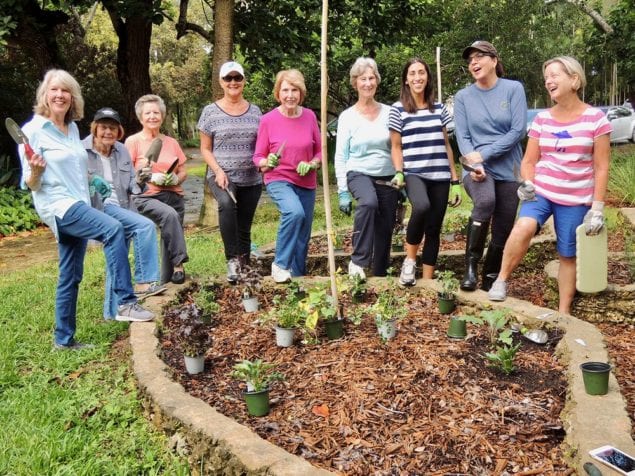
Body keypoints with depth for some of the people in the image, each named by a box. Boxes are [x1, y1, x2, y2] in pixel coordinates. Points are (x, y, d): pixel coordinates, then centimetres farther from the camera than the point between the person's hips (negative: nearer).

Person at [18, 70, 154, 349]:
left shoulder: (73, 128, 11)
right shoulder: (34, 130, -9)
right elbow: (30, 184, -11)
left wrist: (92, 179, 13)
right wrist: (35, 170, -30)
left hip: (78, 205, 8)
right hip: (58, 205, -7)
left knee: (71, 277, 11)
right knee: (113, 229, -30)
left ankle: (64, 339, 22)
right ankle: (126, 303, -27)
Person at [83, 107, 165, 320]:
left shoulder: (121, 151, 10)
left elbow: (131, 185, 12)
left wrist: (140, 182, -10)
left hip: (121, 209, 6)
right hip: (99, 209, -6)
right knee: (146, 226, -25)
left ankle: (113, 311, 24)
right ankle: (144, 282, -20)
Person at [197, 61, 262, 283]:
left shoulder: (255, 111, 9)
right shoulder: (210, 112, 2)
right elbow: (205, 149, 3)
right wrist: (218, 170, -13)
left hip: (251, 179, 3)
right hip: (222, 176, -3)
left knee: (244, 226, 8)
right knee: (226, 203, -34)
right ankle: (232, 259, -29)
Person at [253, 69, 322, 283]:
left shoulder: (309, 116, -2)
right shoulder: (268, 120, -8)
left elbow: (320, 151, 8)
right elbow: (258, 157, -1)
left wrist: (311, 165, -13)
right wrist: (268, 162, -23)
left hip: (306, 183, 4)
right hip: (279, 180, -4)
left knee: (303, 236, 8)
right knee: (295, 212, -33)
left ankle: (298, 277, 28)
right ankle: (280, 264, -16)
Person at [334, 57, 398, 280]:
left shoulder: (388, 112, 4)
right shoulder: (347, 116, -1)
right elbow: (340, 157, -1)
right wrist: (343, 191, -6)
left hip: (388, 178, 3)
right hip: (359, 174, -3)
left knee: (385, 232, 6)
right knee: (369, 202, -36)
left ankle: (380, 276, 23)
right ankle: (358, 261, -26)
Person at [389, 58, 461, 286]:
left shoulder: (439, 108, 12)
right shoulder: (398, 109, 1)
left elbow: (446, 145, 14)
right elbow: (396, 147, 2)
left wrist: (455, 180, 11)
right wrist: (399, 173, -15)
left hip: (440, 176, 4)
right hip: (414, 174, -4)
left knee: (434, 228, 3)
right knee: (422, 206, -34)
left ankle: (428, 281, 14)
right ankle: (409, 259, -11)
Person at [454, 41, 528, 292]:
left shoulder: (513, 89, 0)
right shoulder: (463, 97, 5)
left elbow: (518, 130, -8)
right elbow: (462, 137, -1)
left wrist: (483, 154, -13)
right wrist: (474, 164, -18)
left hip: (507, 169, 1)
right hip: (477, 168, -1)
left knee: (503, 229, 4)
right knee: (486, 201, -33)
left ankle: (490, 281, 23)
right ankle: (471, 264, -19)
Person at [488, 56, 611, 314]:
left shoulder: (595, 118, -4)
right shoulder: (542, 119, 4)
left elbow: (601, 168, -3)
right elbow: (529, 161, 8)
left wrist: (597, 208, -8)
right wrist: (527, 185, -14)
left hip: (576, 200, -1)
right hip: (541, 191, 1)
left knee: (568, 255, 5)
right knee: (524, 226, -29)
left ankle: (563, 312, 20)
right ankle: (501, 280, -13)